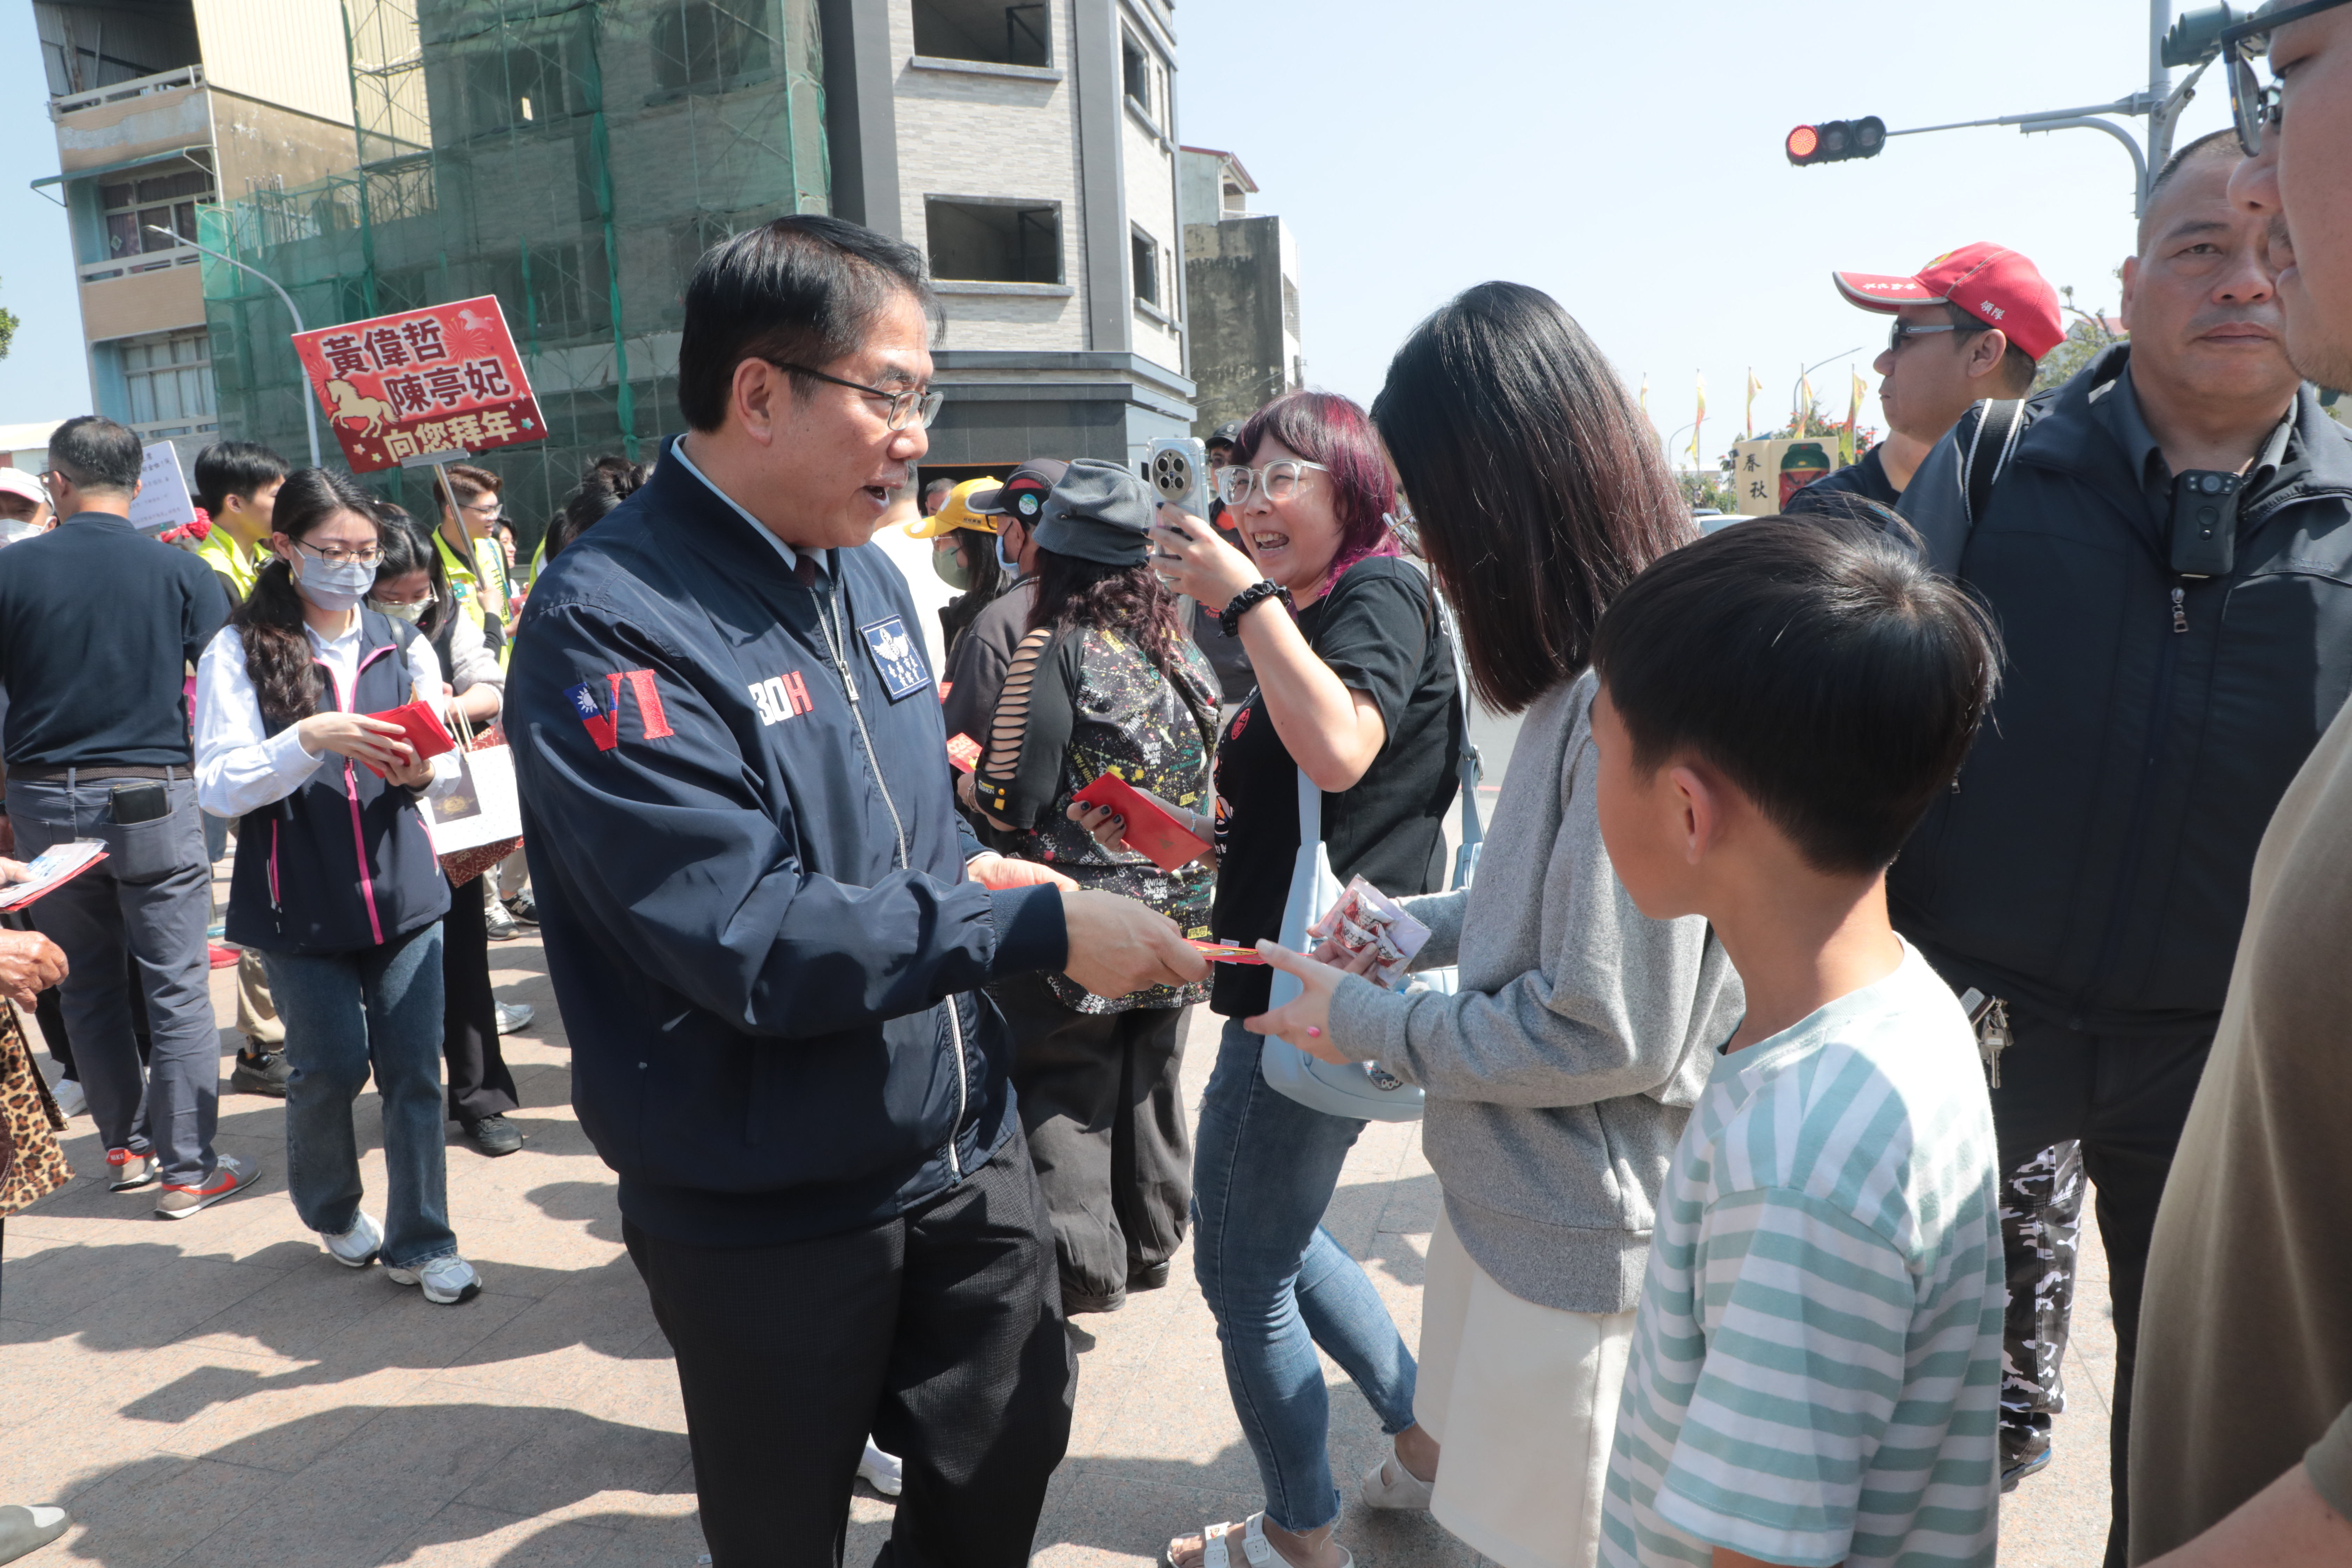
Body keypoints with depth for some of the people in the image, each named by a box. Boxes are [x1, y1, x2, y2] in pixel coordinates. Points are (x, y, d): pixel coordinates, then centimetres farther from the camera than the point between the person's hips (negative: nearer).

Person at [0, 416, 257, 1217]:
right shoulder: (181, 570, -6)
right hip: (151, 797, -2)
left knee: (88, 984, 16)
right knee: (177, 987, 3)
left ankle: (126, 1147, 26)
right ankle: (187, 1169, 7)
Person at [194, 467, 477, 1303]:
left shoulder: (402, 643, 6)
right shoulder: (240, 650, -4)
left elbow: (437, 757, 11)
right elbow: (219, 786, -11)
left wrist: (418, 771, -12)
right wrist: (311, 739, -25)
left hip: (402, 889, 2)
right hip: (300, 901, -2)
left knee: (414, 1068, 3)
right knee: (333, 1067, 6)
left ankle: (419, 1242, 18)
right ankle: (332, 1209, 36)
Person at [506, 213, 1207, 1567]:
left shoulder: (869, 577, 5)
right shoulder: (611, 627, -22)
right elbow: (751, 941, -29)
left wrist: (980, 869, -5)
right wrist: (1039, 925, -26)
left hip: (964, 1147, 7)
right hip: (770, 1217, -6)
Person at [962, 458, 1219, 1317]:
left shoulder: (1054, 649, -14)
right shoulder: (1185, 650, 3)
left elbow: (1015, 800, -16)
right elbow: (1205, 780, 11)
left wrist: (968, 776, 3)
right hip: (1176, 914, 6)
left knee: (1063, 1089, 8)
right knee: (1151, 1085, 18)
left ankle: (1080, 1263, 13)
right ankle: (1150, 1242, 33)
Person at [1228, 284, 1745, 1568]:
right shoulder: (1593, 675, 5)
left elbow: (1607, 1030, -24)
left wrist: (1369, 1025, -13)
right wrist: (1419, 925, 5)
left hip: (1576, 1230, -8)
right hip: (1507, 1189, 8)